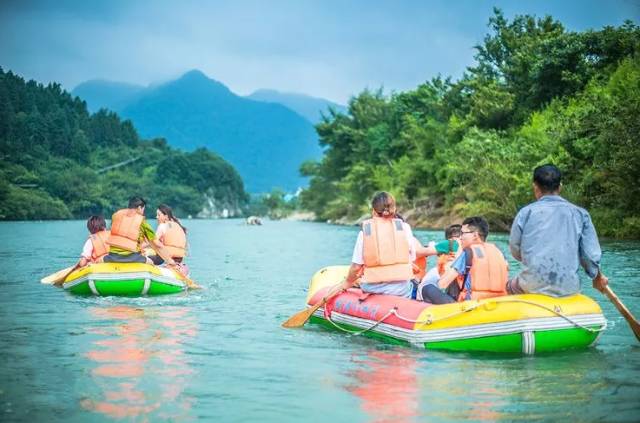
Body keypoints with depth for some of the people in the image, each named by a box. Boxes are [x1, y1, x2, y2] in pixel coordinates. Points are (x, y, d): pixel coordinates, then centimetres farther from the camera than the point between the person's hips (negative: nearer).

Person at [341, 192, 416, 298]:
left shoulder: (365, 231, -1)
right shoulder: (404, 227, 2)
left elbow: (356, 266, -1)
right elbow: (411, 258, 6)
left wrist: (347, 283, 16)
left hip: (372, 288, 0)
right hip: (400, 288, 0)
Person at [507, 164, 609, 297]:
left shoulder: (526, 212, 1)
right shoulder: (580, 213, 4)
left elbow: (515, 251, 6)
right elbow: (591, 255, 2)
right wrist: (598, 278, 21)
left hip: (533, 286, -1)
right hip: (568, 288, 1)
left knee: (511, 286, 30)